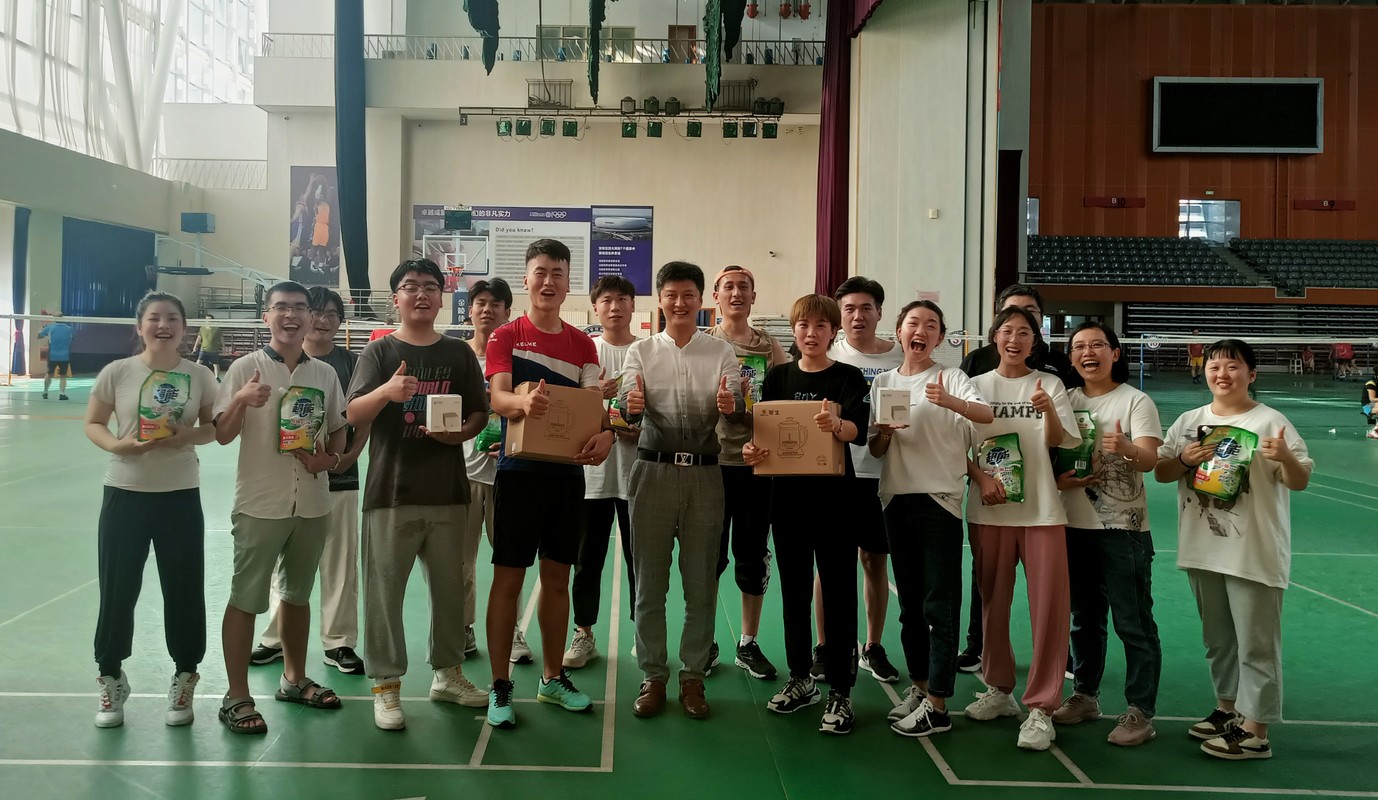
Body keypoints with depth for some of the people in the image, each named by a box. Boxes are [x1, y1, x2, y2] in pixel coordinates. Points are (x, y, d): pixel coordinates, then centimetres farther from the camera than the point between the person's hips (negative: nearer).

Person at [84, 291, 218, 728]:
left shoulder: (199, 376, -1)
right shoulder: (117, 372, -4)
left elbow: (214, 426, 6)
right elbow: (93, 424, 2)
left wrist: (188, 436, -15)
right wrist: (118, 445, -18)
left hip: (181, 497, 0)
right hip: (125, 494, 0)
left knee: (184, 590, 5)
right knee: (117, 589, 6)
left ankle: (184, 679, 23)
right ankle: (111, 679, 26)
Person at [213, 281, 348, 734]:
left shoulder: (325, 373, 7)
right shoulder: (246, 369, -4)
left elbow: (337, 429, 16)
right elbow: (222, 435, -7)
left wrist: (331, 457, -4)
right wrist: (240, 400, -26)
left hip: (313, 504, 4)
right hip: (260, 504, -4)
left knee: (298, 594, 17)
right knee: (246, 599, 1)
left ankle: (294, 679, 32)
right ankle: (236, 697, 11)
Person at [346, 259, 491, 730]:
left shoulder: (458, 353, 8)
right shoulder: (380, 352, 1)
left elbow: (480, 413, 10)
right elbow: (354, 416, -9)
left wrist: (460, 432, -12)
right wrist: (385, 392, -29)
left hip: (448, 492, 3)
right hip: (391, 492, -2)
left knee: (449, 586, 12)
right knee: (384, 590, 0)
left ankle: (447, 674, 27)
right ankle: (386, 686, 11)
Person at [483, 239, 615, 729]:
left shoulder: (582, 344, 10)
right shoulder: (506, 337, 0)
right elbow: (497, 397, -14)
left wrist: (605, 433, -21)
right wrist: (524, 402, -38)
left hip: (567, 472, 4)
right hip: (519, 469, -4)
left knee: (557, 577, 12)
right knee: (508, 577, -1)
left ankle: (552, 679, 25)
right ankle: (500, 687, 9)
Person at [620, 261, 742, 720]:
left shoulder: (722, 353, 6)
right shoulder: (640, 351, 6)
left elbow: (738, 411, -5)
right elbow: (630, 412, -5)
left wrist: (730, 406, -29)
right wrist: (632, 406, -29)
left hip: (704, 473, 0)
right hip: (654, 470, 0)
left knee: (701, 583, 7)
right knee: (649, 580, 6)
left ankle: (693, 677, 20)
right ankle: (653, 676, 19)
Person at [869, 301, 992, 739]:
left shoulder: (950, 378, -3)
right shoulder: (882, 382, 10)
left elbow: (987, 415, -21)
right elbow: (874, 451, 11)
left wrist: (949, 401, -40)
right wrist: (884, 434, -12)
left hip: (939, 499, -5)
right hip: (897, 499, 5)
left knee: (940, 604, -3)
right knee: (909, 603, 14)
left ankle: (937, 704, 3)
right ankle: (918, 686, 27)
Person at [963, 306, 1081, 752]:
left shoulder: (1050, 385, 4)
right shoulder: (976, 386, 7)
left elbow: (1058, 442, -5)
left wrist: (1048, 411, -25)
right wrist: (981, 477, -12)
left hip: (1041, 509, -1)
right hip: (989, 510, 2)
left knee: (1049, 607, -6)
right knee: (993, 603, 10)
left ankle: (1041, 708, 2)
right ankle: (999, 690, 25)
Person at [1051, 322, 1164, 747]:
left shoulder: (1136, 401, -5)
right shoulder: (1067, 400, 9)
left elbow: (1151, 459, -17)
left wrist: (1126, 448, -39)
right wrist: (1056, 478, -8)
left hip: (1123, 527, -5)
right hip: (1075, 525, 5)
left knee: (1133, 623, -2)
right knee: (1084, 618, 16)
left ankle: (1140, 712, 7)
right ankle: (1085, 696, 30)